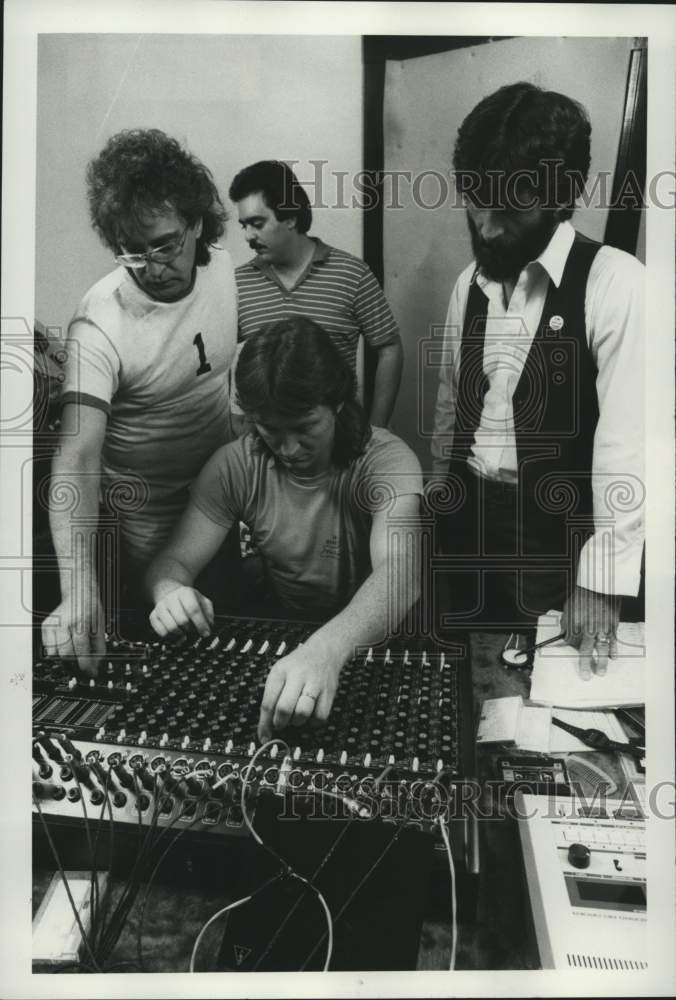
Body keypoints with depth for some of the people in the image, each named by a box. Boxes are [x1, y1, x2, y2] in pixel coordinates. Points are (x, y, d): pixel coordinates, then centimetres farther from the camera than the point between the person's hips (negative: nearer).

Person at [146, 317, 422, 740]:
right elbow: (176, 560, -8)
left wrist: (328, 649, -57)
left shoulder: (387, 461, -22)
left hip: (375, 639, -3)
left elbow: (400, 576, -37)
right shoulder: (235, 465, -9)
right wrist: (170, 591, -34)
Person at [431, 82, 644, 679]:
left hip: (557, 529, -5)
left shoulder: (615, 283, -15)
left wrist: (602, 580, -22)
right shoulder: (470, 282, 5)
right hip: (469, 516, 5)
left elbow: (625, 440, -20)